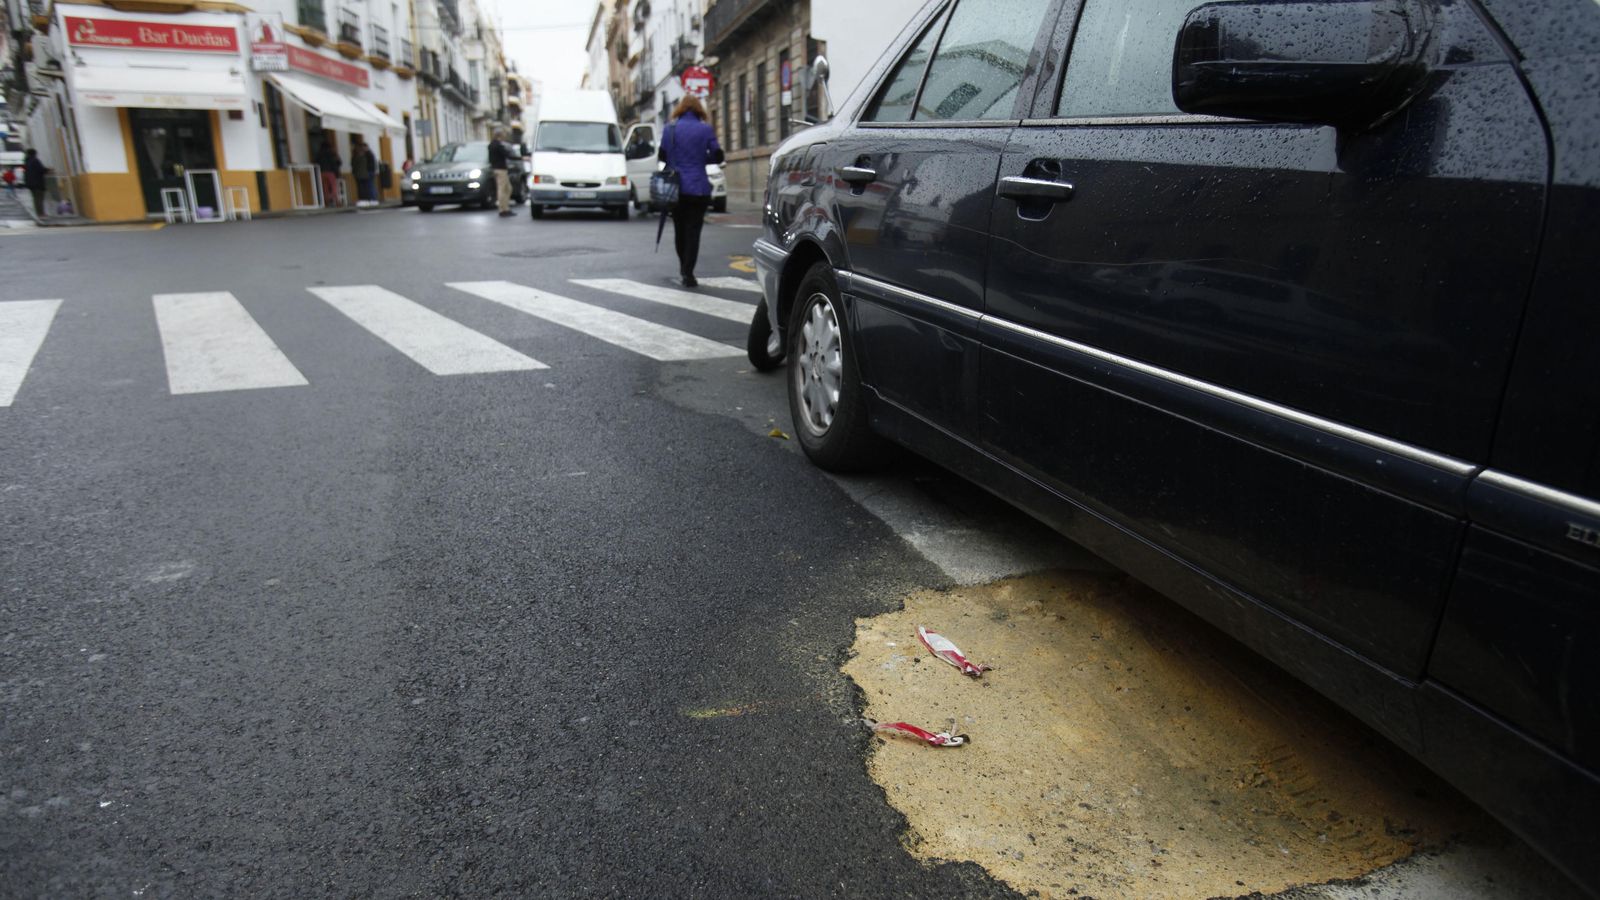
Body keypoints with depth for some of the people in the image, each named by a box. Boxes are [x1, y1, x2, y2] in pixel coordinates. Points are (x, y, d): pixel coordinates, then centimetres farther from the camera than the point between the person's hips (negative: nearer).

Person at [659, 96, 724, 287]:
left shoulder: (670, 129, 1)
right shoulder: (706, 129, -3)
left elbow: (662, 156, 3)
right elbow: (717, 157, -1)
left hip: (676, 187, 2)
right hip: (698, 188, -2)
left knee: (679, 229, 17)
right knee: (693, 231, 0)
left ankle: (683, 268, 30)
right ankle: (688, 274, -6)